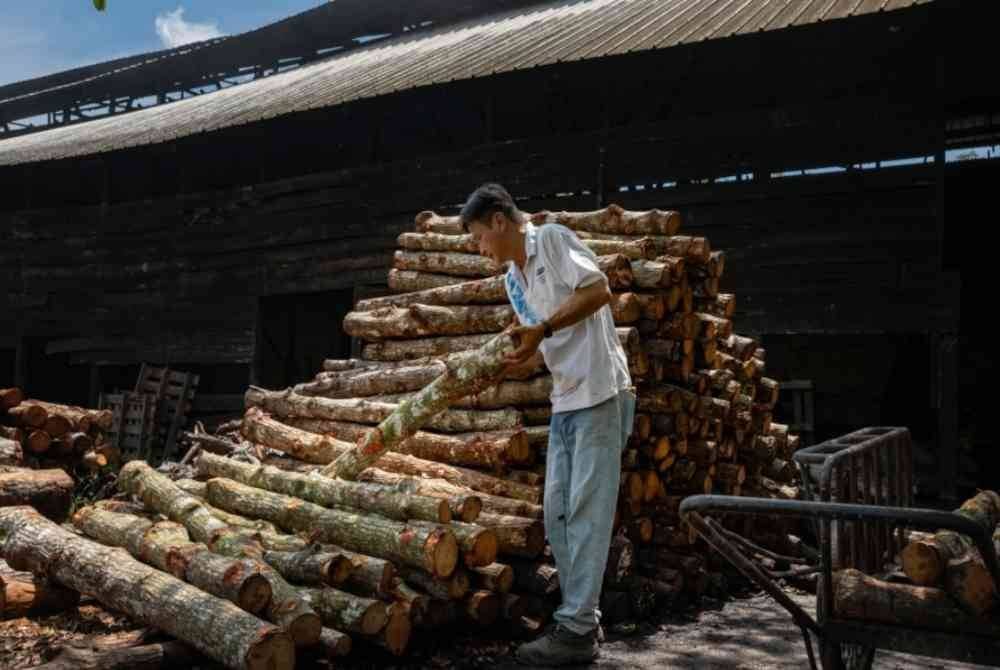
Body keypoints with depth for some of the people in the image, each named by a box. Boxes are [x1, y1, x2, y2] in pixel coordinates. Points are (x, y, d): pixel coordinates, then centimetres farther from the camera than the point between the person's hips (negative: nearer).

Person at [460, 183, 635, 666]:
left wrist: (542, 329, -14)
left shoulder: (553, 238, -5)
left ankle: (577, 629, 0)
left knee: (586, 512, -6)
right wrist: (520, 348, 0)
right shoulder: (512, 280, 18)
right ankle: (581, 618, 18)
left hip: (598, 393, -9)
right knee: (557, 513, 8)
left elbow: (598, 290, -14)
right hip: (564, 401, 9)